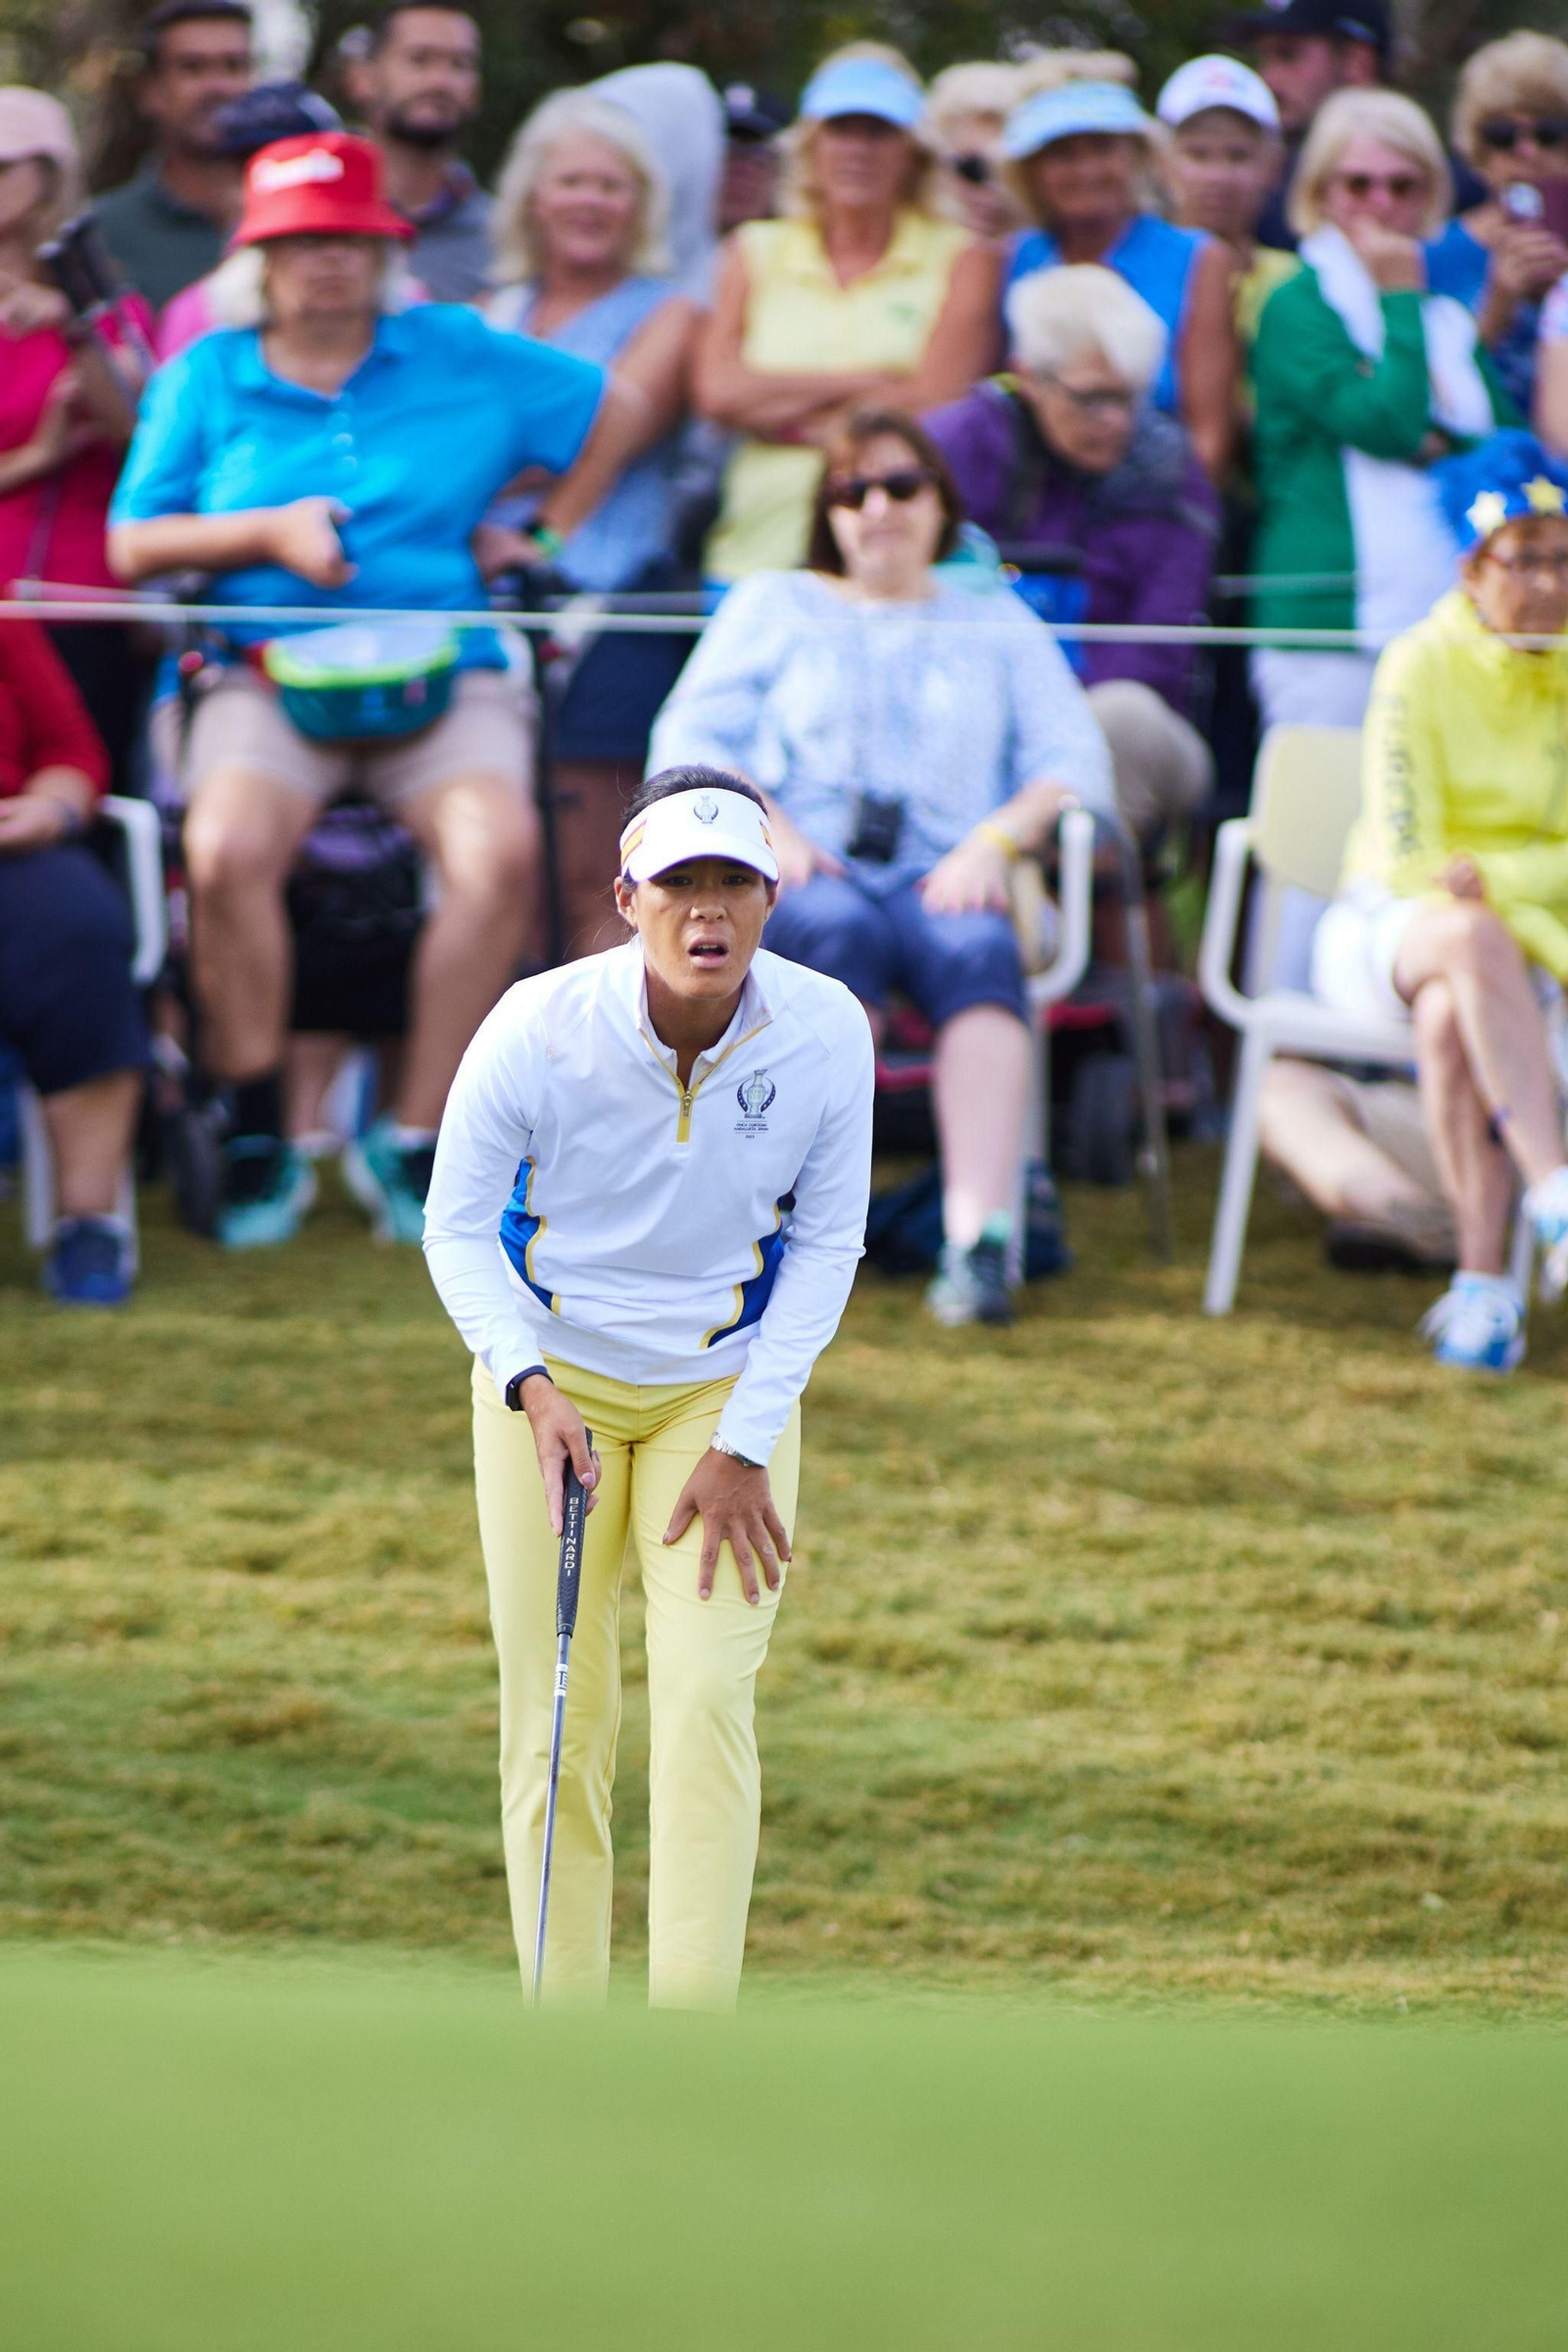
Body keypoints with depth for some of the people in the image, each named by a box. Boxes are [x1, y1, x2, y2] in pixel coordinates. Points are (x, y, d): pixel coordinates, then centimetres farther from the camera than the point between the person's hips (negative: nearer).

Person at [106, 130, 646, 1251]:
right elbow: (133, 544, 8)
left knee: (500, 850, -32)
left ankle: (414, 1140, -21)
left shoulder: (459, 354, 12)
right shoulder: (206, 379, 12)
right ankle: (259, 1144, -16)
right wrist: (269, 533, -5)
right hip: (271, 679, 0)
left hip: (447, 672, 0)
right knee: (225, 851, -33)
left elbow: (613, 412, 20)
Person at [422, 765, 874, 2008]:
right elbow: (458, 1223, -9)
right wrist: (530, 1383, -24)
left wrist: (746, 1444, -8)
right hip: (552, 1382, -1)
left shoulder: (826, 1033, -17)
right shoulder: (538, 1029, -22)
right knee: (557, 1723, -1)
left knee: (709, 1701, -13)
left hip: (727, 1384, 1)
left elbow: (827, 1240, -4)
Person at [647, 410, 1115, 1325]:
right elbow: (689, 742, 11)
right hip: (801, 874, 0)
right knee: (842, 931, -38)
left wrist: (997, 838, -8)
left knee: (975, 952, -36)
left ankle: (979, 1234, -52)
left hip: (944, 878, 0)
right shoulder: (774, 606, 25)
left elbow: (1075, 762, 12)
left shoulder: (1000, 624, 26)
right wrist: (766, 826, -9)